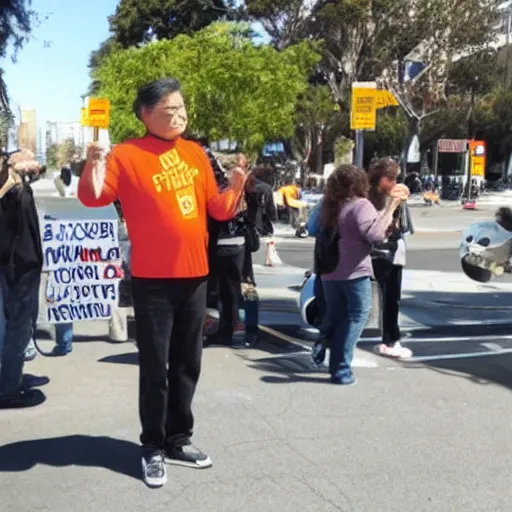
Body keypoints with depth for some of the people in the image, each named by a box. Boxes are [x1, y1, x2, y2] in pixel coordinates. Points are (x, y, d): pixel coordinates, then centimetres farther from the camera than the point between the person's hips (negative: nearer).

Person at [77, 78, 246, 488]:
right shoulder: (127, 155, -6)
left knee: (188, 364, 14)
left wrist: (236, 188, -4)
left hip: (195, 275, 5)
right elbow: (94, 198, -15)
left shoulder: (196, 154, 10)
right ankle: (153, 448, 16)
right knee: (155, 367, 0)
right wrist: (92, 167, -33)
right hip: (152, 280, -5)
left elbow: (218, 209, 14)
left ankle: (179, 439, 29)